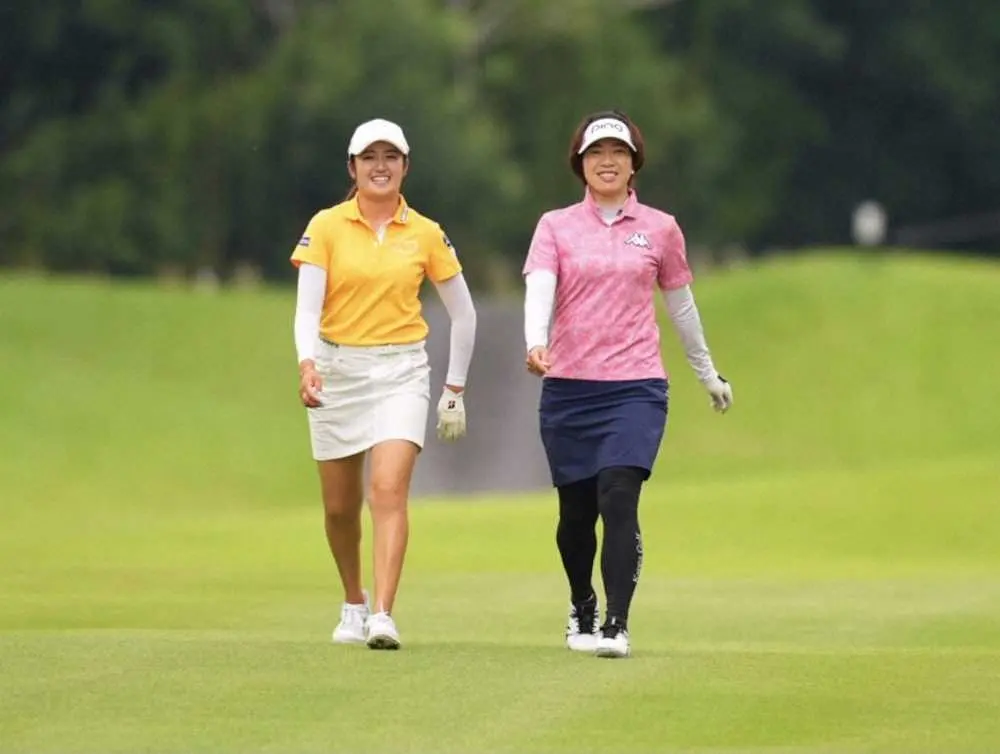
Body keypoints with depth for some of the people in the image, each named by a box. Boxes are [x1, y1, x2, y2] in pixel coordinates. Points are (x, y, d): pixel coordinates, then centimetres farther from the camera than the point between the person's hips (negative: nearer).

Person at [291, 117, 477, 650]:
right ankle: (353, 605, 31)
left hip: (401, 372, -1)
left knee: (389, 490, -18)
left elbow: (463, 314, 11)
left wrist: (455, 389, 8)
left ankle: (383, 616, -24)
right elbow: (307, 306, -11)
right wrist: (307, 363, -29)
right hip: (337, 370, 1)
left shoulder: (426, 235, 2)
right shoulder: (326, 227, -2)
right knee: (340, 505, 8)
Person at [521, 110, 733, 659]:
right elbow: (538, 290, -10)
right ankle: (582, 607, 35)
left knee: (618, 499, -19)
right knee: (576, 512, 9)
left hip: (636, 387, -1)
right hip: (568, 387, 1)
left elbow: (681, 304, 19)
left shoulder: (660, 229, 7)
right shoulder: (556, 226, 5)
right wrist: (536, 344, -30)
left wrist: (707, 373, 26)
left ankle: (616, 625, -20)